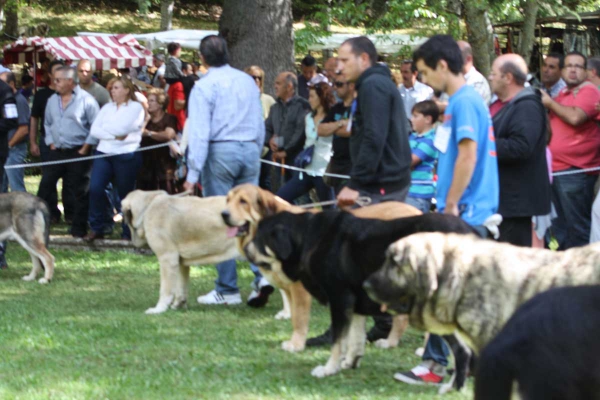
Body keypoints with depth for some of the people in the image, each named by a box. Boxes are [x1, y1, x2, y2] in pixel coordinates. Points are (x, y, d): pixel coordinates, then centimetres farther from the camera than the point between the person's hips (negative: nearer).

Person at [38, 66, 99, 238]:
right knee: (44, 187, 5)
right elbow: (48, 123, 21)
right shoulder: (52, 100, 9)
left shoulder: (86, 100, -9)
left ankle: (79, 229, 8)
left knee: (79, 192, 1)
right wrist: (51, 143, 10)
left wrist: (85, 148, -11)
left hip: (78, 153, -5)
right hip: (57, 152, 6)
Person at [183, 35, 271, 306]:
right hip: (250, 151, 5)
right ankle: (262, 273, -11)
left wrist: (193, 172, -11)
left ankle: (227, 289, 2)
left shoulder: (204, 87, -8)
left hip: (220, 152, -5)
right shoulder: (248, 81, 10)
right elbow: (260, 125, 14)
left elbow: (199, 133, -13)